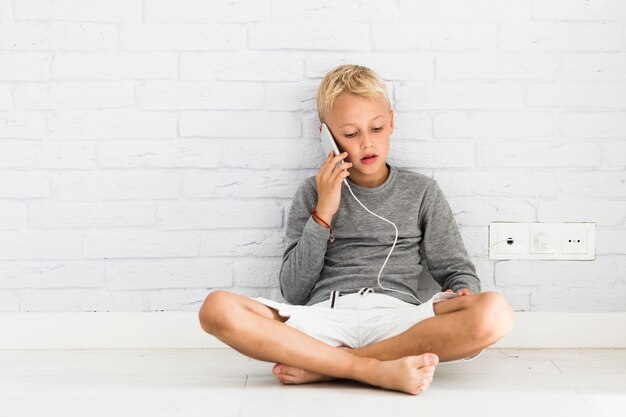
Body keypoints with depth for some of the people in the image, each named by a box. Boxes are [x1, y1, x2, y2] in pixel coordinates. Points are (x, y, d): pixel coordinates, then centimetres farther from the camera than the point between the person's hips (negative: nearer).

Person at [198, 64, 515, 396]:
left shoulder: (421, 191, 19)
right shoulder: (313, 194, 18)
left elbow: (459, 272, 18)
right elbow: (294, 293, 10)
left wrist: (458, 299, -6)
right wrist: (323, 214, 1)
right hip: (324, 316, 0)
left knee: (494, 313, -31)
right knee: (217, 308, -28)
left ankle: (321, 367, -23)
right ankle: (379, 371, -29)